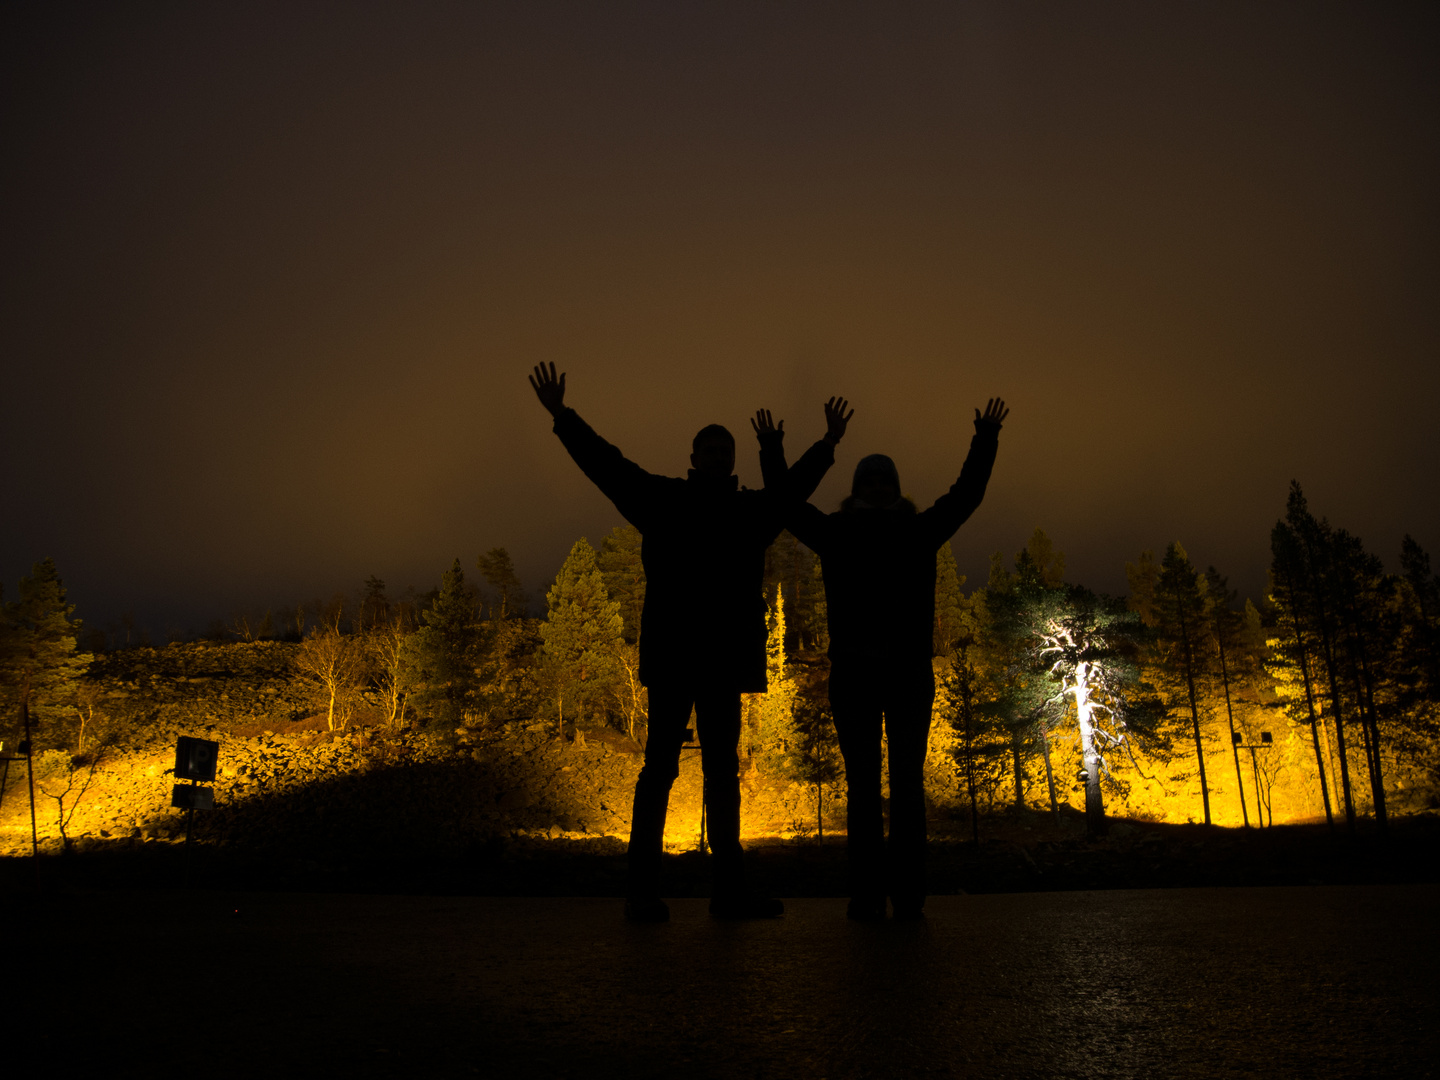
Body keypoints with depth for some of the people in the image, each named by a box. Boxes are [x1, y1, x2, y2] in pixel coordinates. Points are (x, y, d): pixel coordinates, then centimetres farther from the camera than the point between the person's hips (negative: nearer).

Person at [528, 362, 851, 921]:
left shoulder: (751, 511, 15)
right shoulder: (664, 499, 5)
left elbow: (793, 485, 33)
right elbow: (605, 463, 4)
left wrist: (827, 443, 38)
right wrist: (562, 416, 2)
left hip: (724, 661, 5)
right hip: (671, 658, -5)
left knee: (723, 773, 9)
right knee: (660, 767, -4)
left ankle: (729, 889, 15)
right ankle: (643, 891, 0)